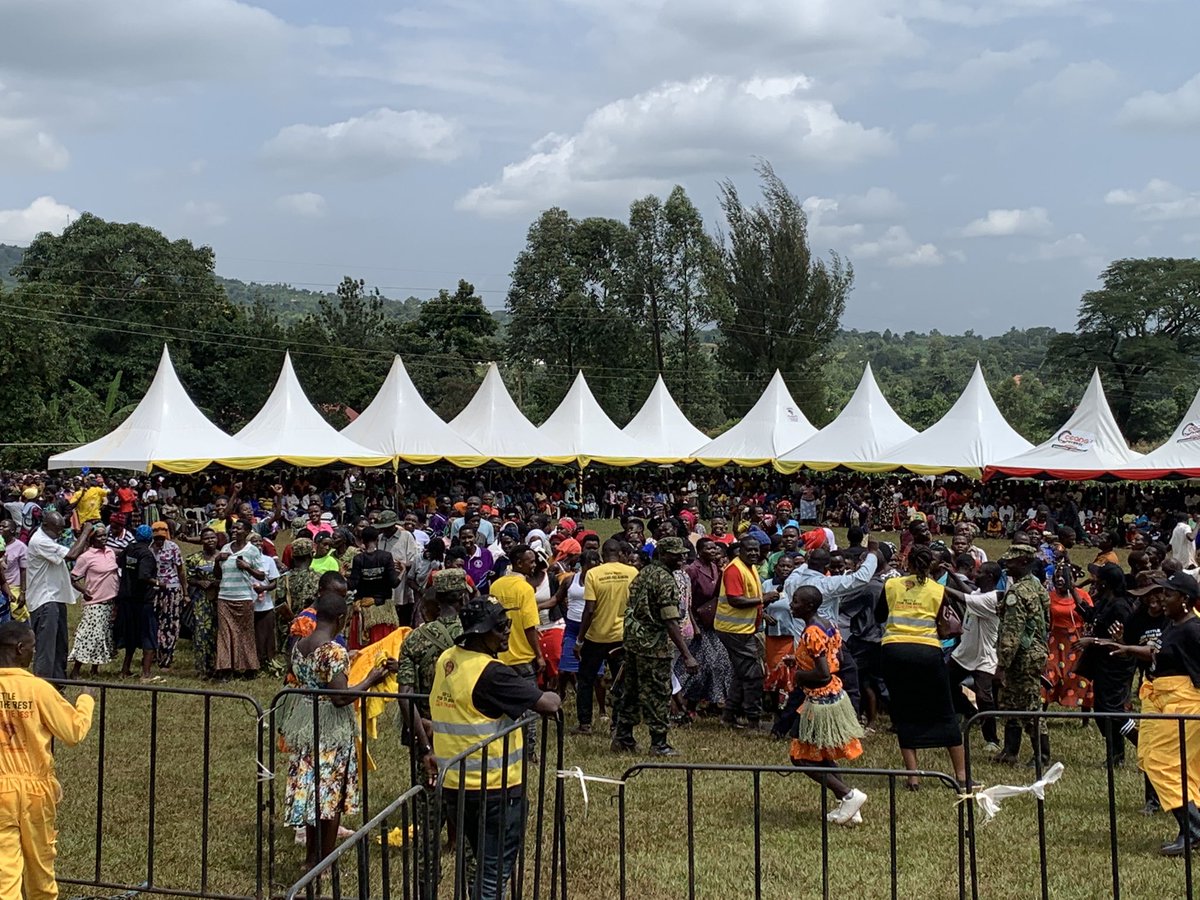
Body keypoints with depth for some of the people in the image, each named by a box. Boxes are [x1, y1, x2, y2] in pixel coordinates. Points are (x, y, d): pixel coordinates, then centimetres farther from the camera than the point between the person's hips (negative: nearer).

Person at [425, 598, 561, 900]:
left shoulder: (447, 660, 4)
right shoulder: (491, 673, -22)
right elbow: (548, 704, -24)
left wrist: (436, 752, 26)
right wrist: (554, 696, -3)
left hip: (455, 784, 8)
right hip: (495, 787, -8)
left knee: (483, 864, 23)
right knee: (495, 872, 4)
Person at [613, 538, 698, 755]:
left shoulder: (643, 573, 12)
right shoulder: (665, 580, -16)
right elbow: (671, 622, -22)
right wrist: (687, 656, -24)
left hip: (632, 637, 9)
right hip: (653, 643, -9)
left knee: (631, 690, 15)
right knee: (658, 694, 0)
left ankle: (622, 737, 21)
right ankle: (659, 745, 5)